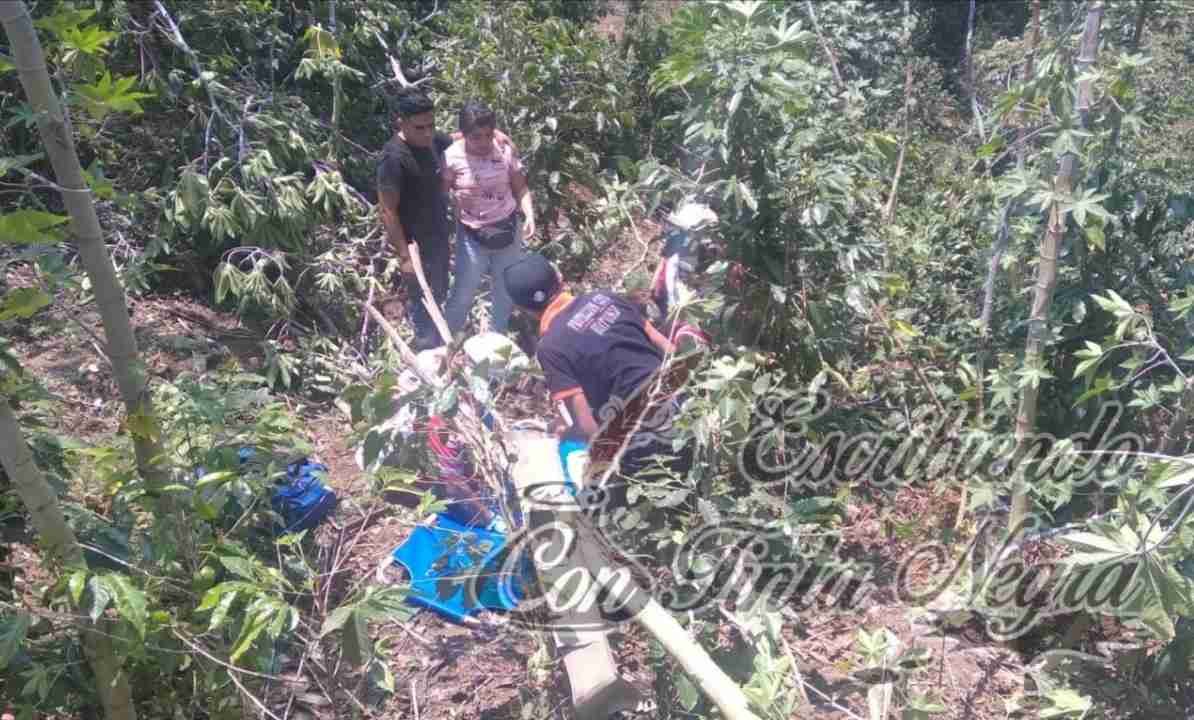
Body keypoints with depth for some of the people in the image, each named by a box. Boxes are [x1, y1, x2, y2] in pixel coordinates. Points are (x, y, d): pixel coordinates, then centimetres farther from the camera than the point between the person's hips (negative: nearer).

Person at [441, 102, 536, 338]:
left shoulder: (505, 151, -9)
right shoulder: (452, 158, -16)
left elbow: (521, 188, -1)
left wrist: (529, 215, -17)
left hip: (508, 230, 3)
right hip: (472, 236, -3)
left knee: (506, 290, 17)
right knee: (463, 294, 5)